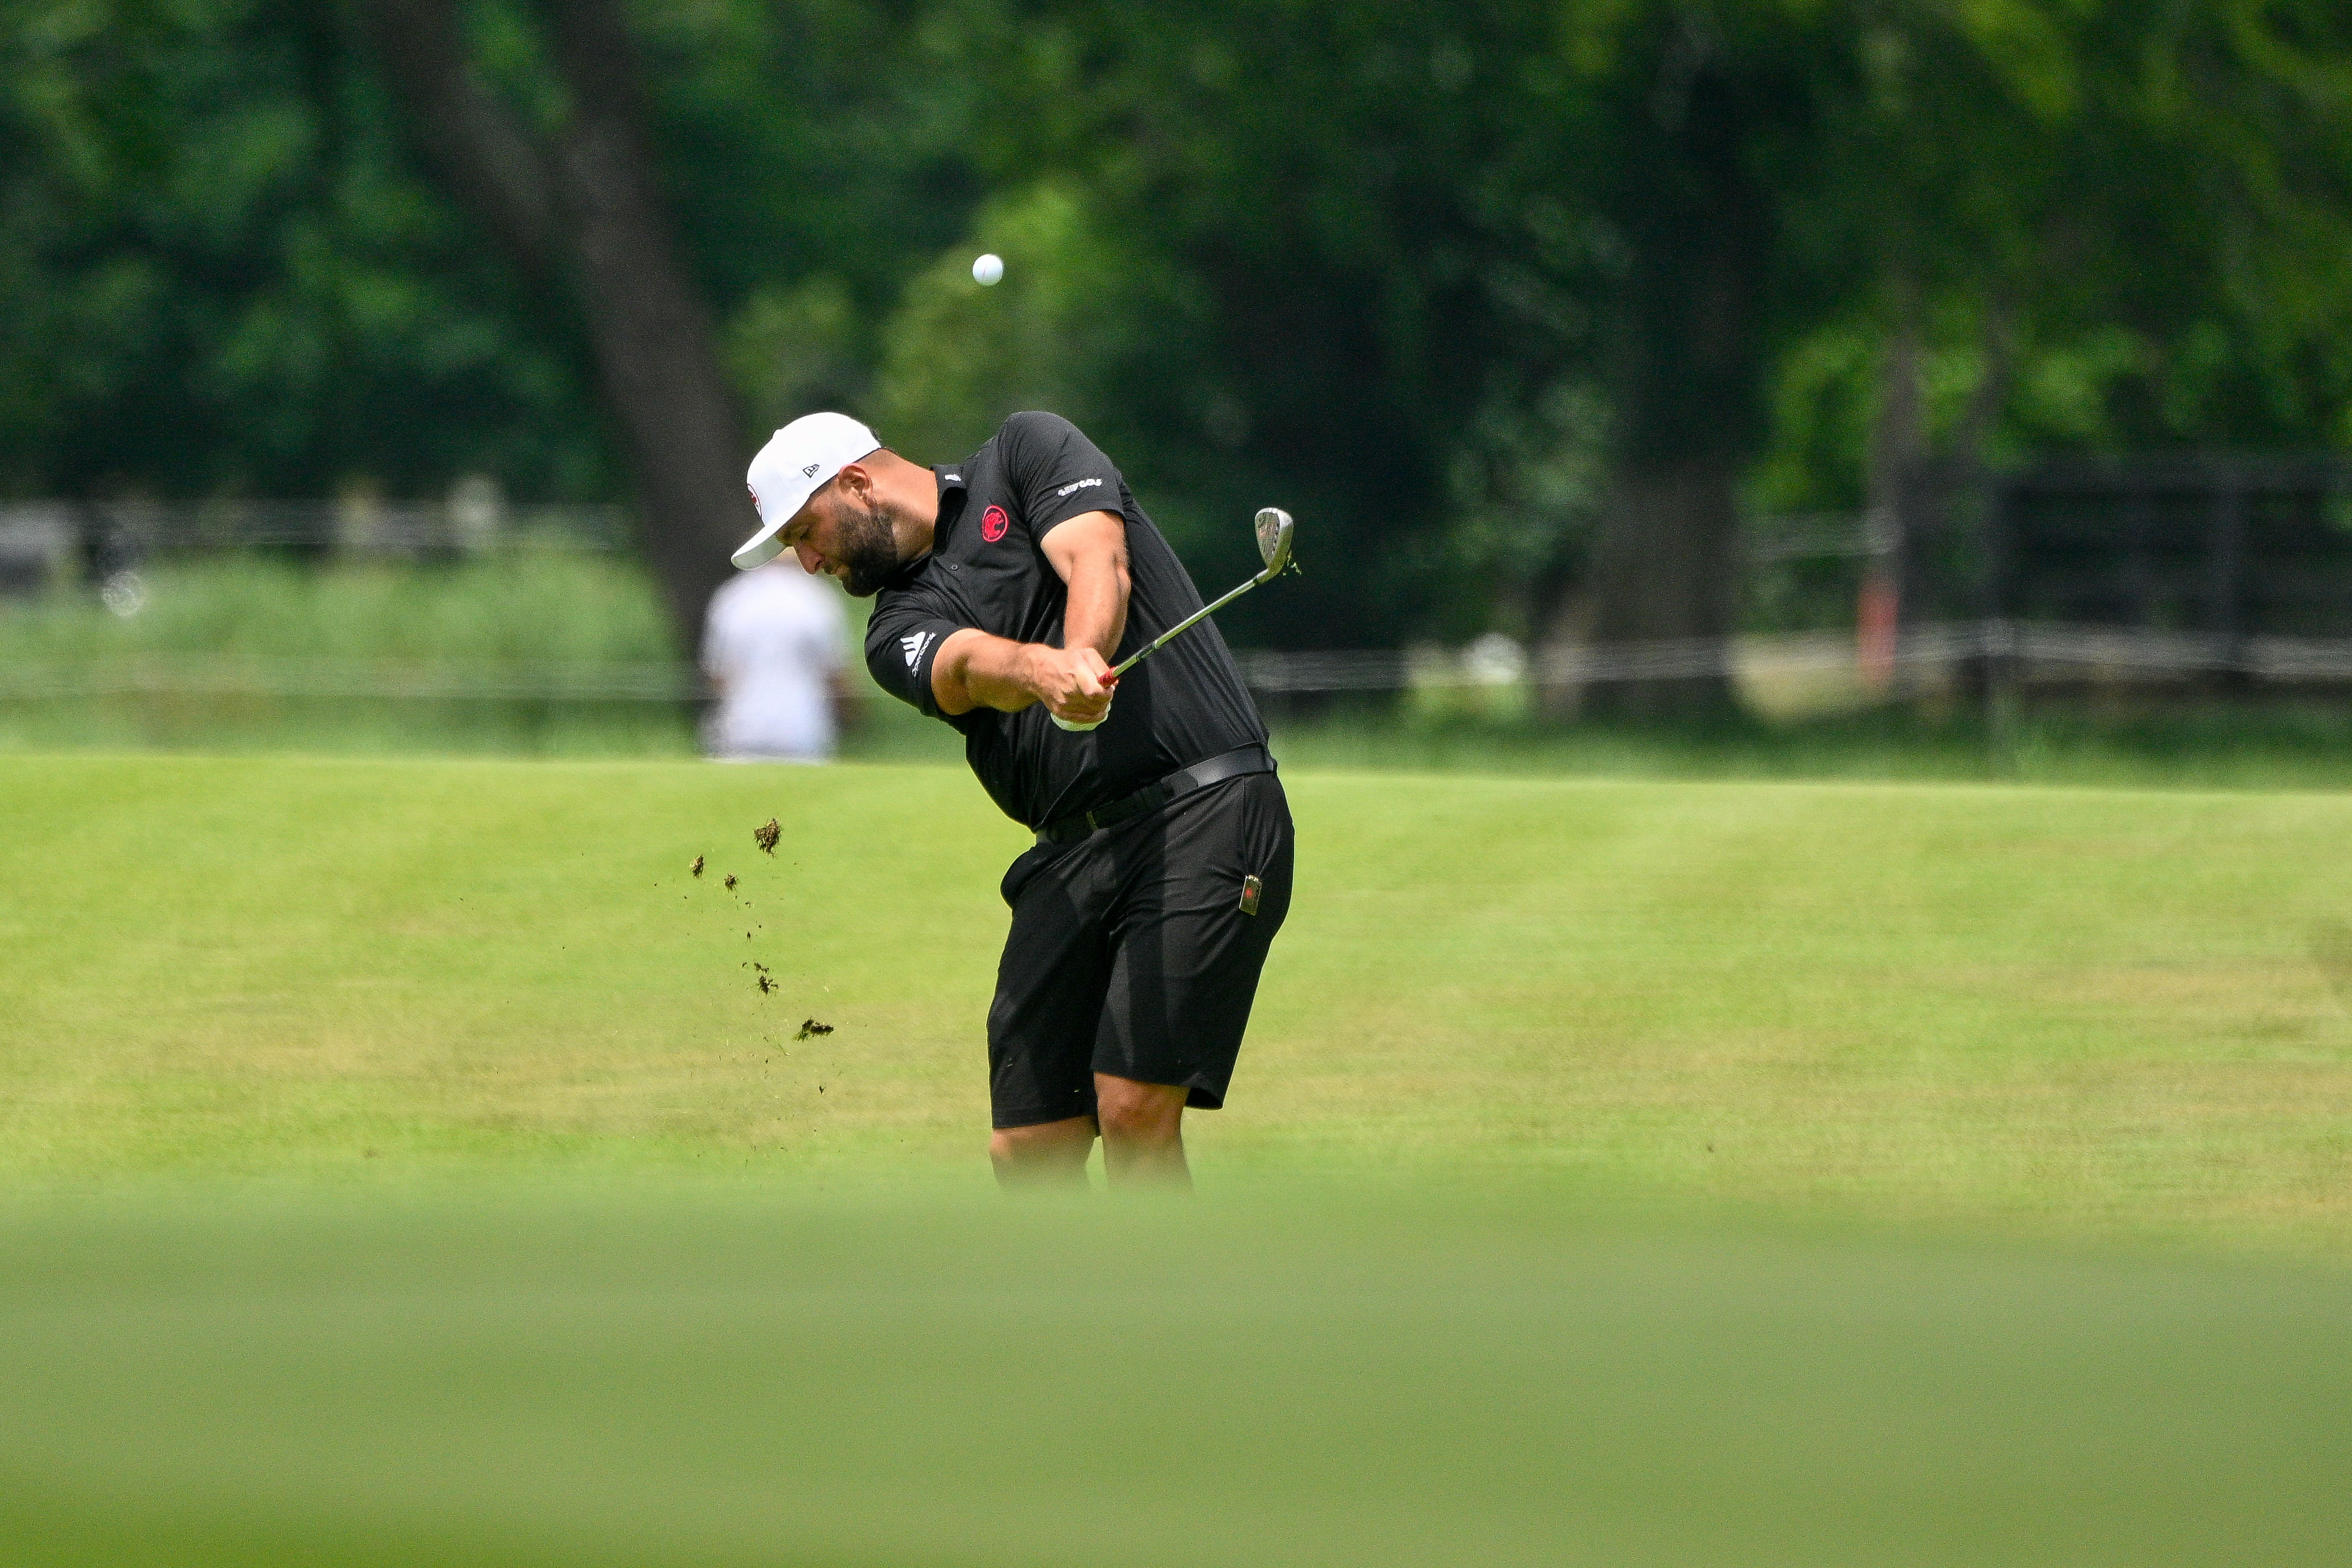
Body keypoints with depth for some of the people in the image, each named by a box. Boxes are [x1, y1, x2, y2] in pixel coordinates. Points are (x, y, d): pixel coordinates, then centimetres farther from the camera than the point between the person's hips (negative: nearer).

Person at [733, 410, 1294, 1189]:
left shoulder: (1028, 451, 9)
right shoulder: (898, 629, 15)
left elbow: (1097, 563, -9)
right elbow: (970, 666, -8)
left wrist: (1083, 653, -31)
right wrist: (1039, 670, -32)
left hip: (1207, 808, -6)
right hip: (1071, 853, 6)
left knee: (1135, 1110, -17)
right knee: (1029, 1152, -1)